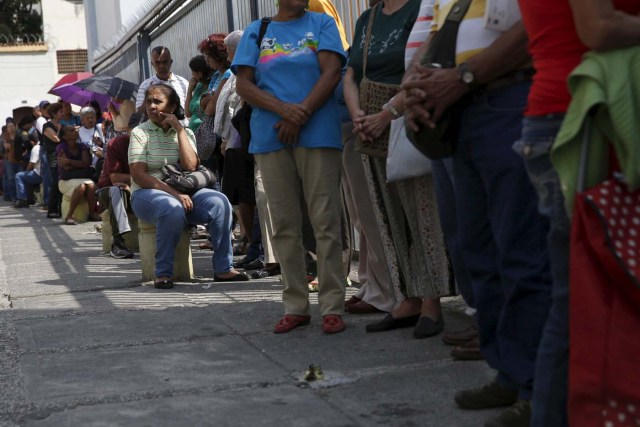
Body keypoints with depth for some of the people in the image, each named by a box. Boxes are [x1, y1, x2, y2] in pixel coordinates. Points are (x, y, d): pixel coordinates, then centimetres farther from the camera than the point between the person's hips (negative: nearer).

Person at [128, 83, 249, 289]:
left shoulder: (186, 133, 12)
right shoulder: (140, 133, 2)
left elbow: (190, 166, -7)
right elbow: (138, 175, -10)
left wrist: (179, 129, -8)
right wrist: (173, 193, -20)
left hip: (182, 191, 4)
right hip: (147, 193, -4)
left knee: (219, 202, -24)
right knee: (173, 208, -38)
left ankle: (223, 268, -17)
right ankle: (163, 273, -26)